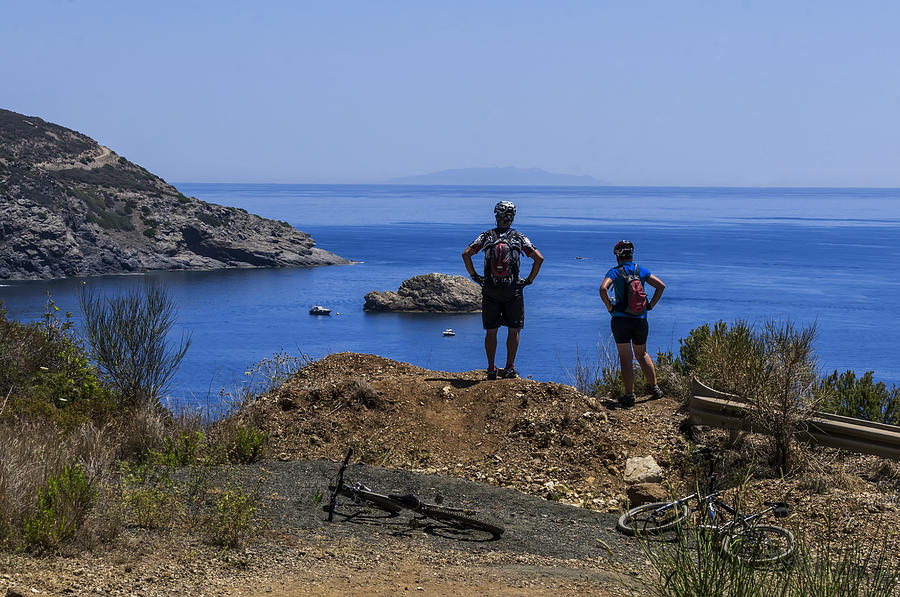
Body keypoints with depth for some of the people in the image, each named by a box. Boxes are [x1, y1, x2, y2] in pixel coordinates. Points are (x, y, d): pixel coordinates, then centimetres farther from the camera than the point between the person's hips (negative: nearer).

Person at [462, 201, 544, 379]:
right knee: (513, 330, 7)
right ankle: (510, 368, 4)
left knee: (491, 331, 7)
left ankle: (491, 369, 8)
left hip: (490, 291, 1)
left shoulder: (487, 236, 2)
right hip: (512, 290, -1)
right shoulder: (519, 237, 1)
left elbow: (466, 254, -7)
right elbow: (539, 258, -7)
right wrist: (529, 280, 1)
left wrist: (474, 276, 2)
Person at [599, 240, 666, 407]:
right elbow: (661, 285, 2)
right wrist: (651, 305, 6)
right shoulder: (641, 270, 5)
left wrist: (609, 307, -10)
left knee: (625, 358, 1)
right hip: (640, 320, 4)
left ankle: (630, 396, 1)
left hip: (621, 320, -4)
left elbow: (603, 289, -23)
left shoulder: (615, 272, -6)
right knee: (642, 354, 23)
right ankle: (655, 388, 22)